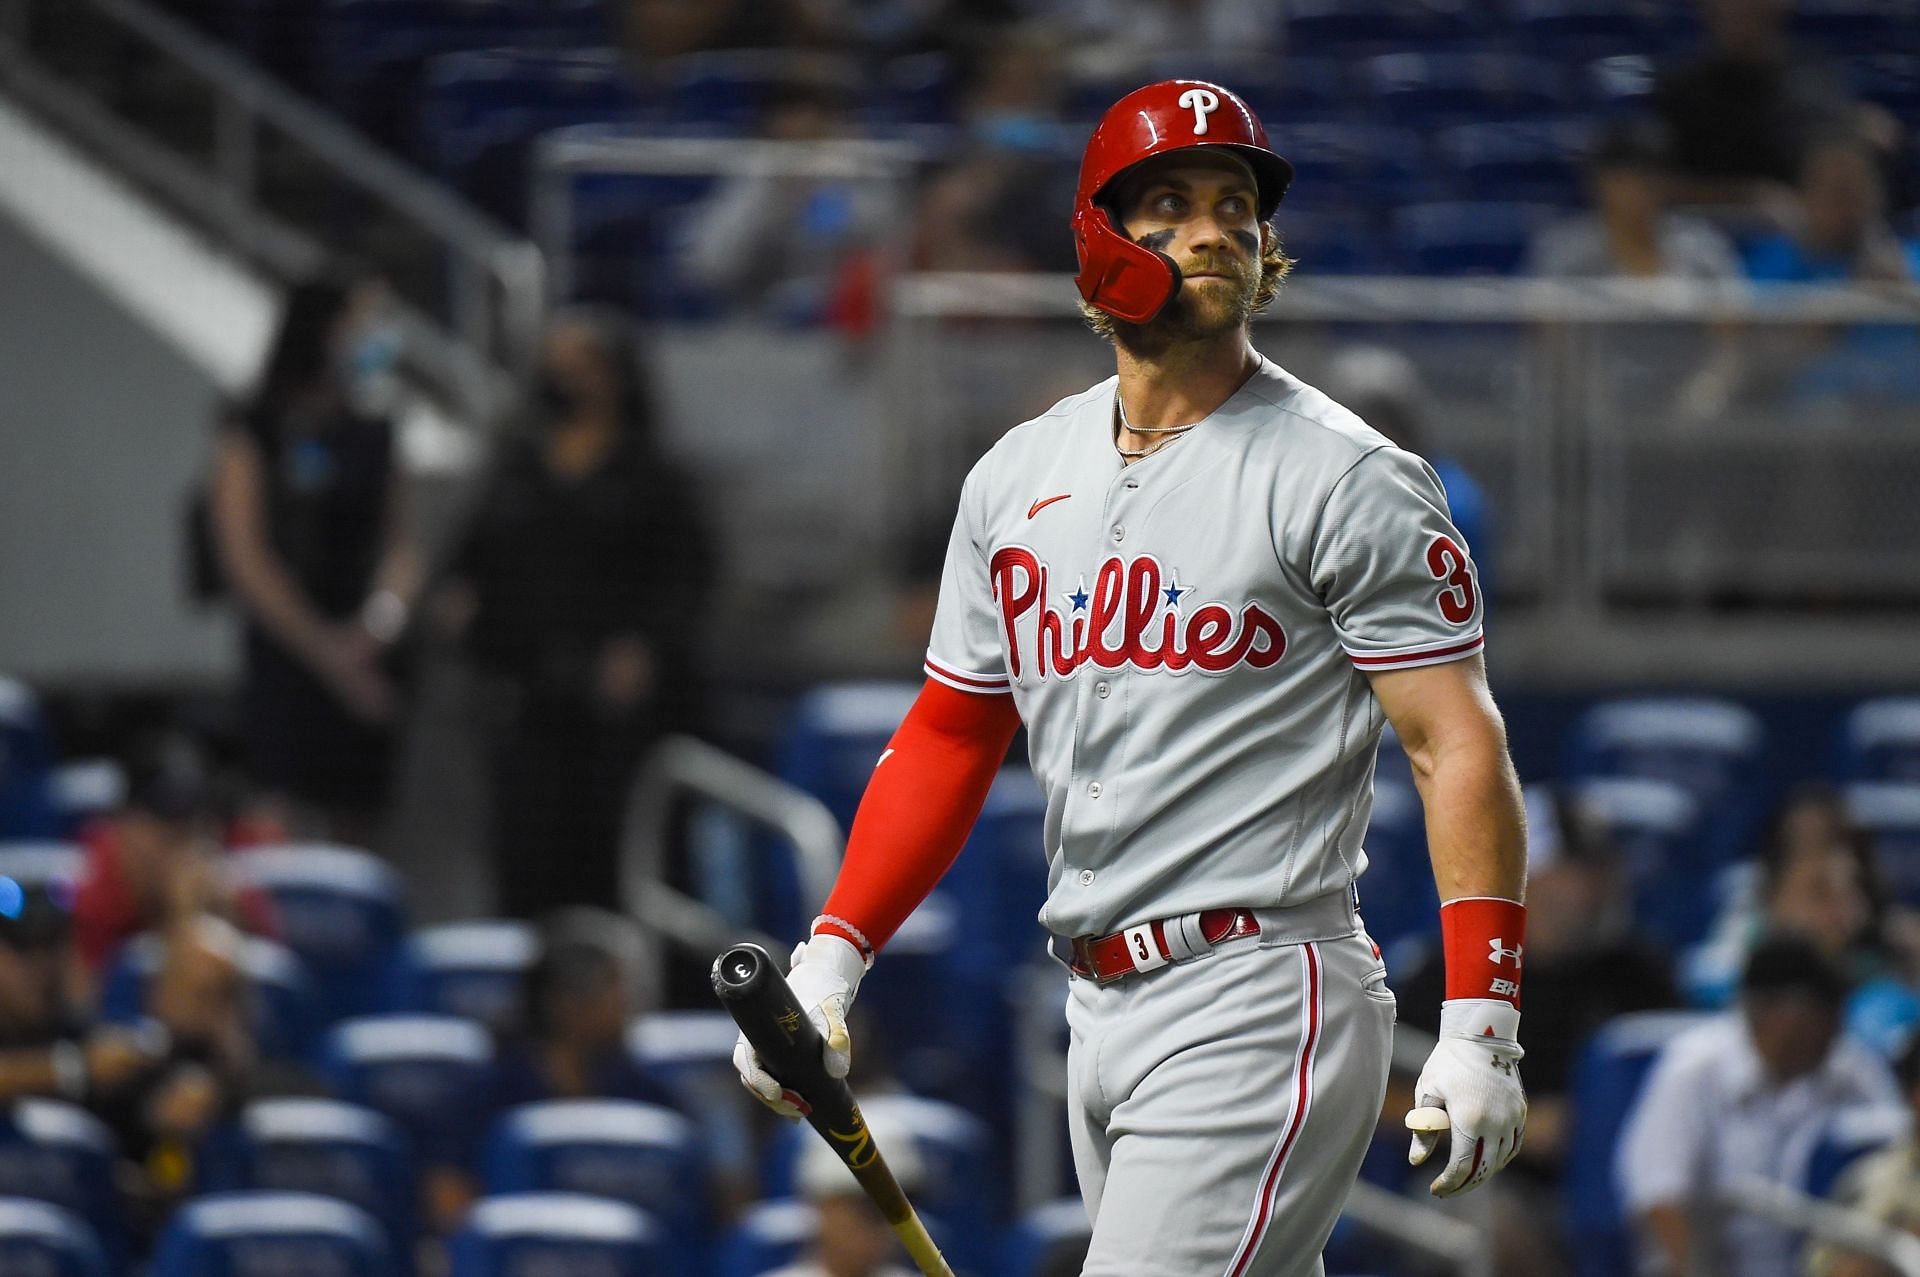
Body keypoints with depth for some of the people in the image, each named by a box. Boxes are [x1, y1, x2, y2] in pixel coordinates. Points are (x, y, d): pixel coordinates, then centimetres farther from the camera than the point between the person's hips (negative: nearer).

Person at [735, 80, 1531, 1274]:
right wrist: (832, 955, 8)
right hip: (1100, 1014, 7)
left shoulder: (1347, 480, -6)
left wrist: (1479, 1027, -18)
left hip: (1263, 1002, -7)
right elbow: (950, 732, 20)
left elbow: (1455, 740, -10)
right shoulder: (1018, 476, 13)